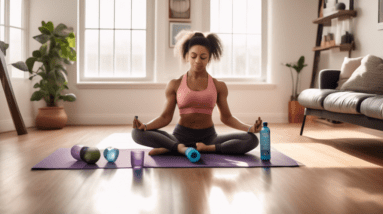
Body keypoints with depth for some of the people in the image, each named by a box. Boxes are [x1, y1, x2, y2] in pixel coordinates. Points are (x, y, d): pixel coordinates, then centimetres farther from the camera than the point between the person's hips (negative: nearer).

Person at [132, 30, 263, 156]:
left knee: (251, 140, -25)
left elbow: (226, 117, 10)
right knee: (138, 133, -23)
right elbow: (166, 117, 3)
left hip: (208, 137, 2)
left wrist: (250, 128, -6)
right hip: (181, 136, -1)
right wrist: (144, 126, -15)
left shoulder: (219, 86, 7)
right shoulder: (175, 85, 4)